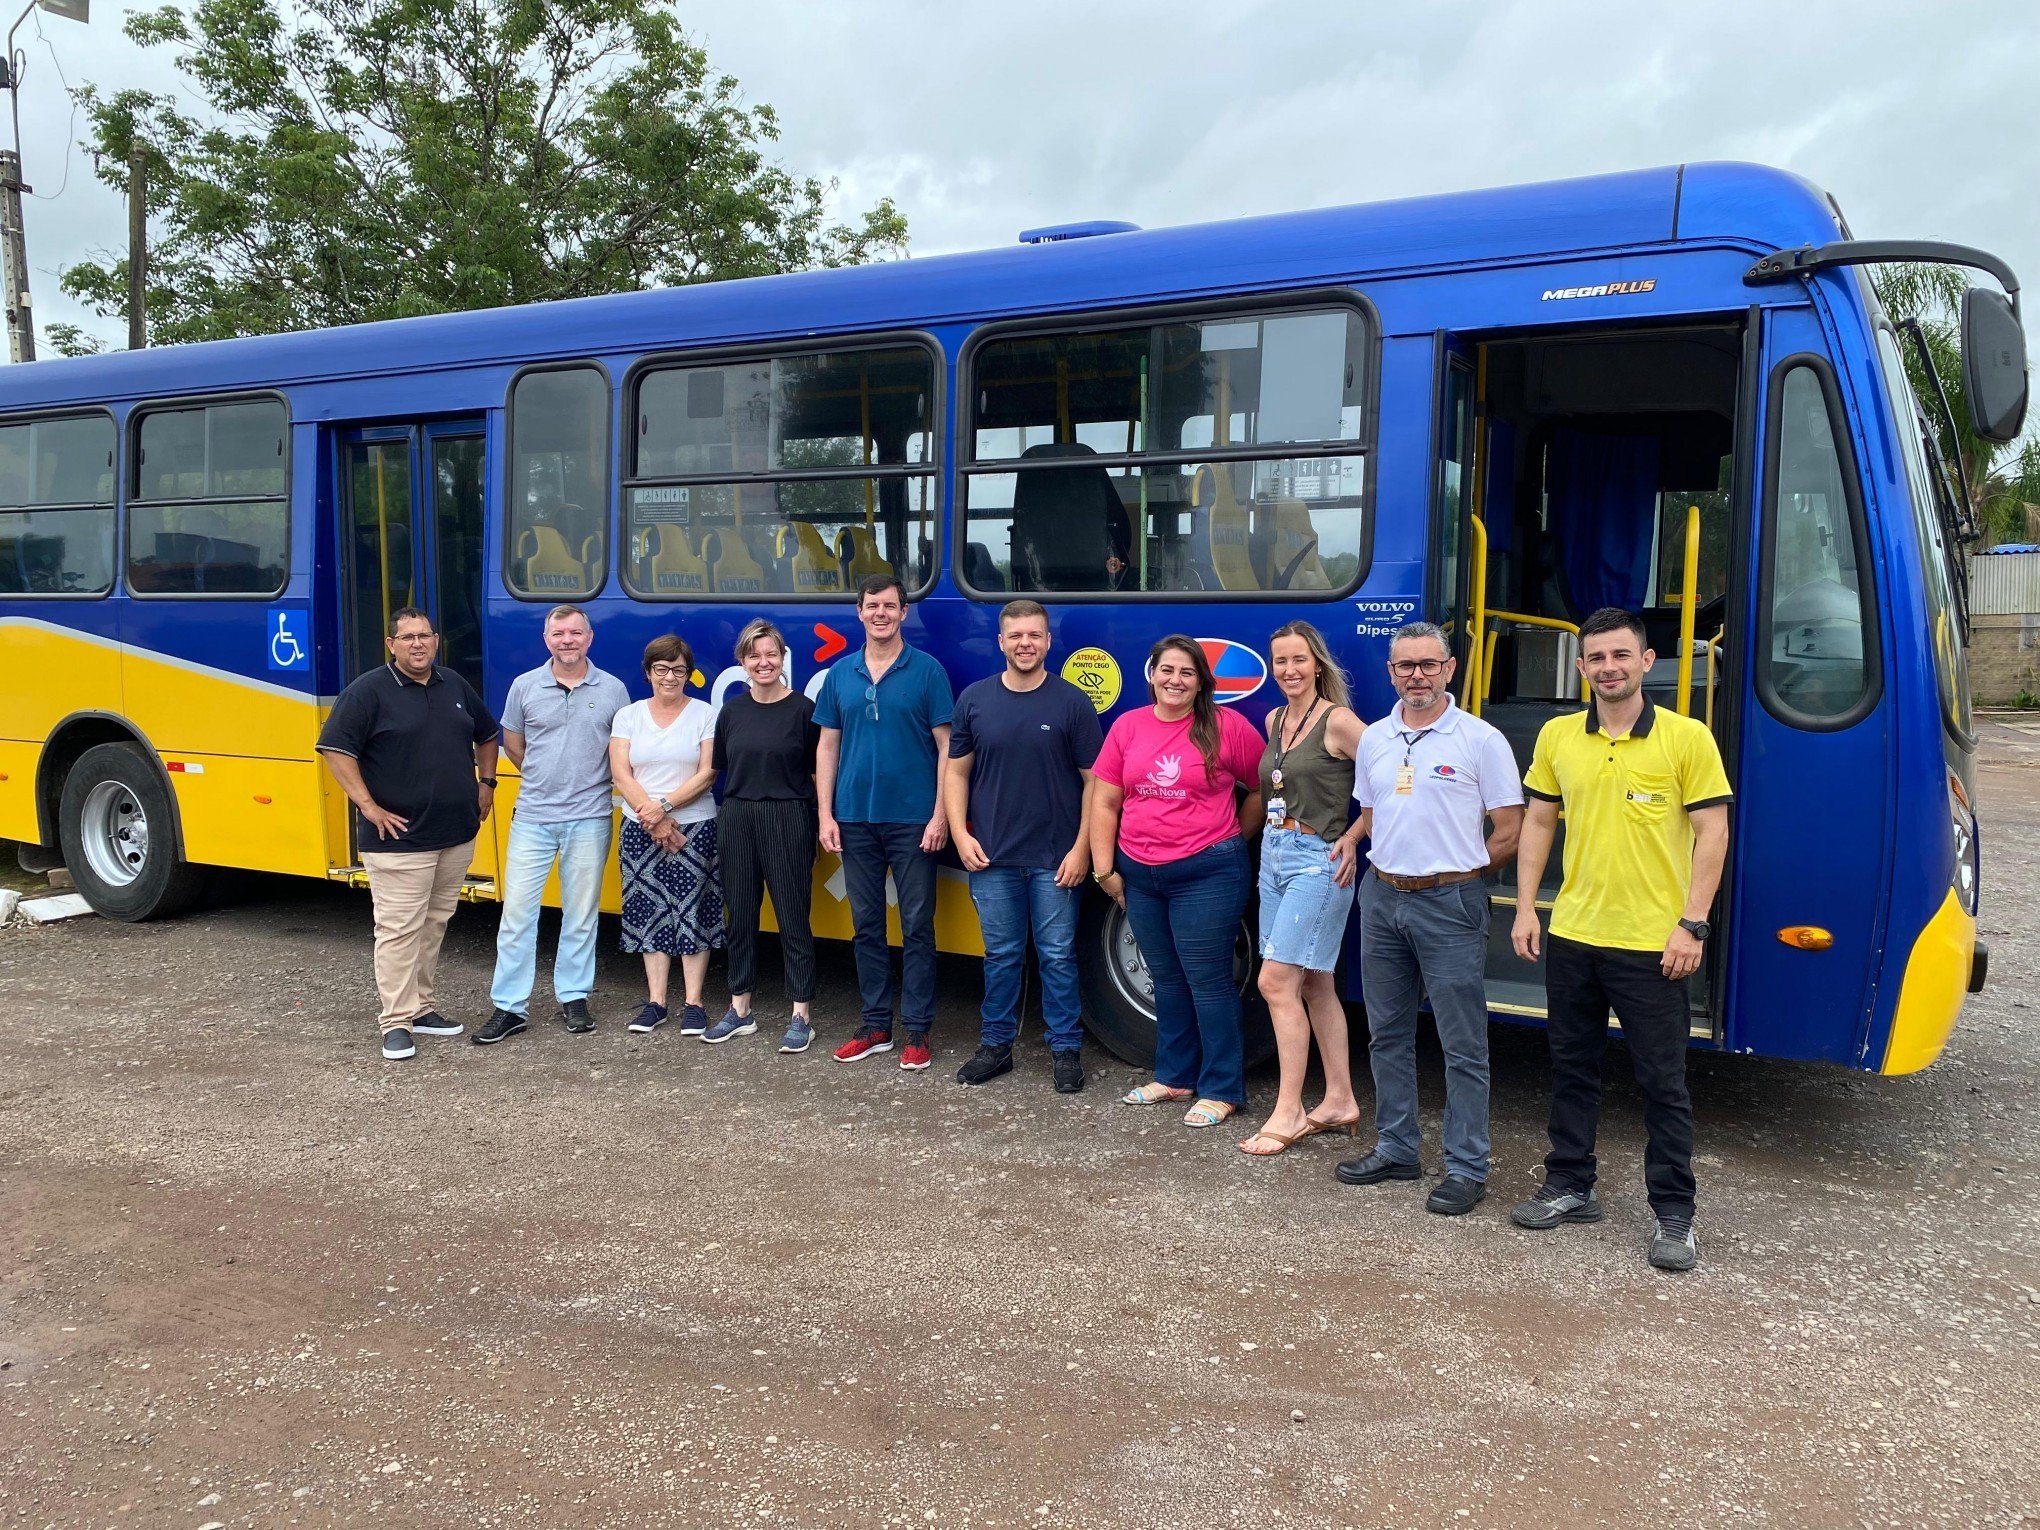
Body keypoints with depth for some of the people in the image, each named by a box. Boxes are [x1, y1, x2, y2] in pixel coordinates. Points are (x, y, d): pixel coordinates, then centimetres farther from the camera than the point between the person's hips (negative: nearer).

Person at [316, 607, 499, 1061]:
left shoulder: (455, 686, 11)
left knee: (434, 924, 14)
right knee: (399, 928, -5)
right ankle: (396, 1023, 2)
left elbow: (486, 735, 26)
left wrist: (486, 782, 15)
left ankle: (421, 1008, 24)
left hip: (457, 835, 6)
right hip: (399, 837, -6)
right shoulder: (369, 691, -8)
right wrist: (367, 805, -16)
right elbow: (335, 748, -13)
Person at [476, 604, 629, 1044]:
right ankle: (509, 1007, 8)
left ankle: (573, 998, 21)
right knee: (517, 911, 0)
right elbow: (512, 744, 14)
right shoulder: (525, 686, 2)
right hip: (532, 818, 0)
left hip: (589, 819, 0)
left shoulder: (612, 690, 1)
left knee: (581, 913, 8)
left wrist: (585, 783, 4)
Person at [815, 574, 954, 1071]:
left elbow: (946, 746, -4)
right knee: (866, 926, 10)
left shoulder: (927, 670, -2)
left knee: (917, 927, 1)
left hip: (913, 820, -3)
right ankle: (875, 1025, 20)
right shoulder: (840, 673, 8)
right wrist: (825, 815, 2)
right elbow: (827, 747, 10)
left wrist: (940, 816, -10)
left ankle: (918, 1030, 9)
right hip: (855, 820, 4)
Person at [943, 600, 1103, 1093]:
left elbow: (1094, 781, -2)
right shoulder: (974, 699, 4)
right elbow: (956, 771, 9)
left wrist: (1081, 849, -8)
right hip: (991, 856, 2)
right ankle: (996, 1045, 23)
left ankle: (1066, 1049, 16)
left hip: (1055, 859, -2)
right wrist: (960, 835, -2)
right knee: (1001, 955, 11)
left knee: (1057, 955, 5)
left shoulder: (1072, 702, -3)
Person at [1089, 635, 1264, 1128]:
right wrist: (1104, 869, 3)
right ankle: (1175, 1076, 30)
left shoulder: (1226, 726, -6)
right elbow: (1105, 801, 6)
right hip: (1139, 875, 5)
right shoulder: (1128, 726, 5)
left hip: (1207, 874, -5)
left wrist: (1231, 837, 4)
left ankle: (1222, 1091, 11)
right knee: (1167, 979, 16)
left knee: (1208, 981, -1)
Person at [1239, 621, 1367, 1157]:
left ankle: (1288, 1113, -3)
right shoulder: (1274, 720, 12)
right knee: (1315, 985, 12)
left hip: (1316, 859, -8)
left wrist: (1352, 837, -11)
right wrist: (1269, 836, 11)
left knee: (1277, 981, -11)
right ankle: (1340, 1101, 21)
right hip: (1274, 856, 8)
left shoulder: (1338, 721, -11)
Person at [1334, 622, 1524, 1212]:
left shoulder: (1481, 740, -7)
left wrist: (1454, 872, 1)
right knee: (1387, 1035, 14)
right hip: (1382, 898, 6)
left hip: (1449, 903, -6)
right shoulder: (1374, 739, 10)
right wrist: (1398, 865, 9)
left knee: (1462, 1045, 0)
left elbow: (1508, 832, -5)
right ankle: (1394, 1149, 26)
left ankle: (1466, 1169, 9)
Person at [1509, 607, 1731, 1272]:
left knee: (1662, 1082, 4)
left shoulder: (1686, 738, -6)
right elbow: (1538, 822, 12)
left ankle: (1674, 1215, 16)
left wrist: (1691, 924, -12)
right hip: (1571, 936, 4)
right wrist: (1525, 907, 5)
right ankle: (1569, 1186, 29)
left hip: (1651, 944, -4)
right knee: (1571, 1067, 15)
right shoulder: (1557, 737, 5)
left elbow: (1712, 833, -6)